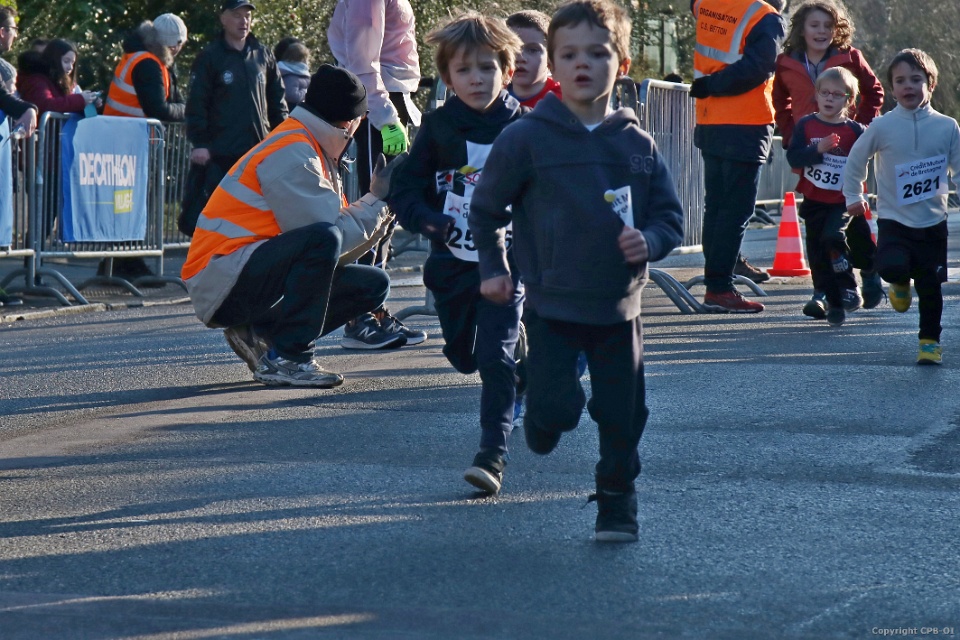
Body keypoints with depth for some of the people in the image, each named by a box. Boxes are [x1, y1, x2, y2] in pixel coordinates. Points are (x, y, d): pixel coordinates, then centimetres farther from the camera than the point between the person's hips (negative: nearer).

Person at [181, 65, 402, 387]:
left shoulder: (311, 153, 17)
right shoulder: (292, 154, -14)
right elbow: (329, 236, -19)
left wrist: (383, 205, 7)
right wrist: (377, 200, -7)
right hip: (223, 285, -10)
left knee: (372, 285, 8)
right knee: (321, 239, -33)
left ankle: (260, 335, 3)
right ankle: (285, 359, -23)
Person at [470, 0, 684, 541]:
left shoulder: (637, 144, 2)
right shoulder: (527, 139, -7)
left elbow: (671, 216, 8)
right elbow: (487, 207, 6)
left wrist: (649, 241, -12)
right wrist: (493, 268, 7)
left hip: (619, 305, 3)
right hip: (552, 304, -2)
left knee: (623, 416, 6)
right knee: (555, 409, -8)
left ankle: (618, 505, 23)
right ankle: (544, 426, 28)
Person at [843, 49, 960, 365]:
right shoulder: (882, 127, -4)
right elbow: (855, 161, 10)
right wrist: (853, 197, 13)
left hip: (933, 222, 1)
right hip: (893, 219, -1)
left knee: (930, 285, 4)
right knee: (892, 266, -24)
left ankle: (930, 340, 24)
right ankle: (901, 284, 14)